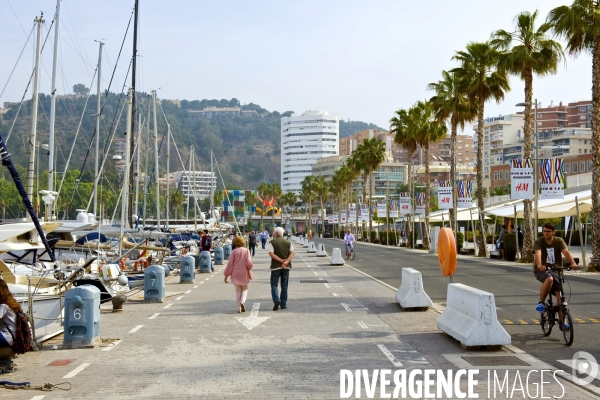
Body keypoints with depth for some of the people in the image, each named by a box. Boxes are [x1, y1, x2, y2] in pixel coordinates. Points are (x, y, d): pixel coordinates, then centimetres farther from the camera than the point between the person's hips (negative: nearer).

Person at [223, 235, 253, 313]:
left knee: (238, 290, 13)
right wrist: (249, 269, 9)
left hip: (236, 274, 0)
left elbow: (230, 264, -6)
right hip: (244, 273, 0)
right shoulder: (246, 250, -4)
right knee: (244, 288, 16)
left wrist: (226, 275, 0)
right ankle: (242, 301, -10)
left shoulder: (234, 252, -6)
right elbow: (249, 262, -11)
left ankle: (239, 307, 10)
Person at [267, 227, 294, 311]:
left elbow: (271, 254, -14)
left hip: (276, 266, -3)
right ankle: (283, 304, 12)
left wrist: (281, 260, -15)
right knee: (284, 286, 10)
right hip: (286, 267, 3)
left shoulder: (272, 242, -3)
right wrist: (286, 262, -15)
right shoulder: (288, 242, 8)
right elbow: (292, 253, -4)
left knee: (274, 284, 7)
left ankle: (276, 300, -12)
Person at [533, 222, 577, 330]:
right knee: (549, 279, -36)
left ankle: (561, 321, 5)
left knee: (559, 294, -6)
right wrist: (539, 265, -47)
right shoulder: (538, 242, -8)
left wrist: (573, 263, -40)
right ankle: (541, 303, -18)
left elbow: (565, 252, -21)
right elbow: (538, 253, -27)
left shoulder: (559, 241, -3)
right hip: (541, 270, -3)